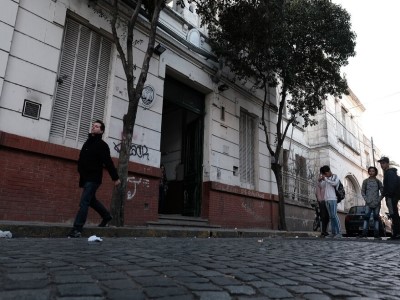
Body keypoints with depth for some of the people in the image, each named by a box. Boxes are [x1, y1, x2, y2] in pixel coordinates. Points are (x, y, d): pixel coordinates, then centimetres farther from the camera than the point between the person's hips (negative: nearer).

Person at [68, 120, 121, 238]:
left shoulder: (102, 145, -8)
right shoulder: (88, 142, 15)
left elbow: (108, 163, -13)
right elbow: (82, 160, 16)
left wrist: (115, 178, -14)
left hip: (93, 179, -8)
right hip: (86, 178, 8)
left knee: (84, 203, -11)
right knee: (91, 200, 21)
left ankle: (77, 229, -8)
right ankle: (106, 216, 38)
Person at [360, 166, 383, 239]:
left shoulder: (378, 181, 7)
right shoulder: (365, 181, 6)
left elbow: (382, 192, 5)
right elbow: (362, 192, 5)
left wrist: (379, 200, -6)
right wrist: (366, 200, -6)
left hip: (377, 203, 1)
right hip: (368, 203, -1)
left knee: (376, 218, 3)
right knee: (366, 217, -6)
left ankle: (376, 234, 6)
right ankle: (364, 233, -8)